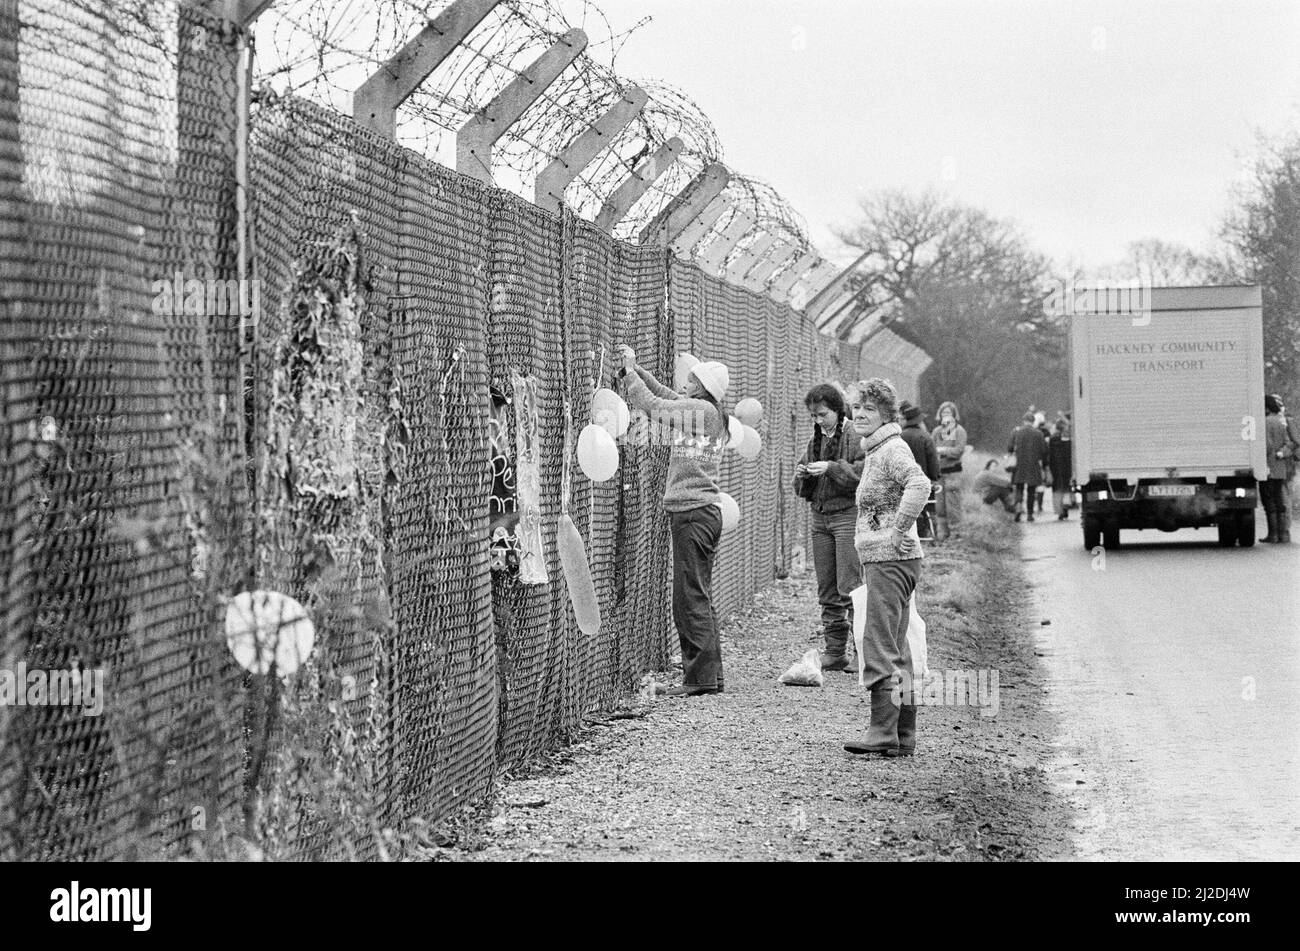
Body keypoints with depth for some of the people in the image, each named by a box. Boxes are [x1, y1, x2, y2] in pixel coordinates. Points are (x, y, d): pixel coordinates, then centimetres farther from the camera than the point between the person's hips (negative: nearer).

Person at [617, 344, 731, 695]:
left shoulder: (702, 409, -11)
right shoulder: (709, 413, 16)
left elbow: (652, 406, -9)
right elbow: (666, 396, 26)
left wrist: (630, 373, 4)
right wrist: (634, 367, 22)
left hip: (693, 512, -10)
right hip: (705, 510, 10)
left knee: (690, 598, -8)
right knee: (699, 599, 13)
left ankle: (700, 677, -8)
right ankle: (710, 675, 16)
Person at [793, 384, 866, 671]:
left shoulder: (858, 436, -5)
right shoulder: (816, 440, 18)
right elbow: (804, 490, 23)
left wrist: (832, 468, -20)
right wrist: (801, 476, 1)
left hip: (849, 515, -7)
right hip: (820, 516, 7)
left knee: (850, 587, -11)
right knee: (827, 590, 7)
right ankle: (834, 651, 12)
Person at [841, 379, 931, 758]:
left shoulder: (892, 449, -13)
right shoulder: (876, 452, 18)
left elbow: (919, 484, -31)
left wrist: (898, 531, -26)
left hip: (889, 560, -11)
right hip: (881, 560, 11)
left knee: (880, 648, -11)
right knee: (896, 651, 11)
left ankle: (883, 733, -13)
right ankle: (903, 737, 14)